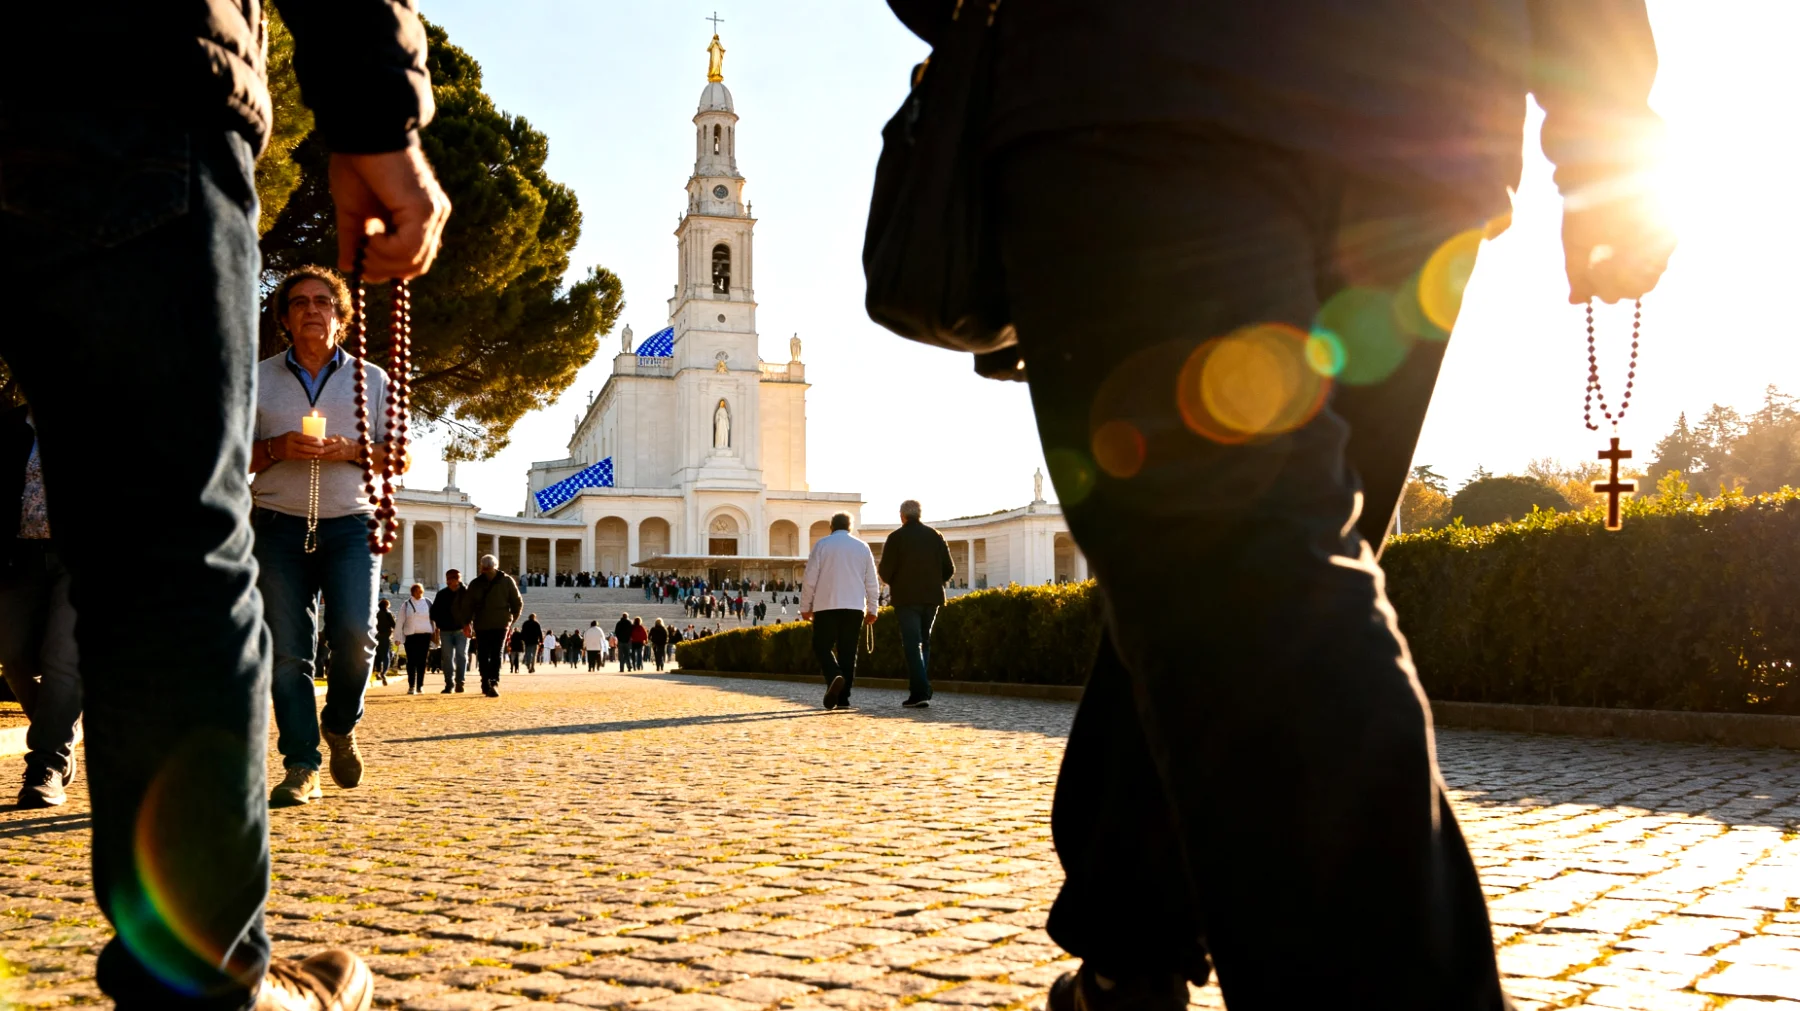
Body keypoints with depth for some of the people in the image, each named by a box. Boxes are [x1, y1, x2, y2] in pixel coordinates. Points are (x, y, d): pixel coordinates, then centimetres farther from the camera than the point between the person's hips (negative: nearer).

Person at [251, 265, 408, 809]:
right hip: (280, 525, 1)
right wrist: (276, 449, -9)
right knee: (287, 650, -4)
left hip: (350, 524, -1)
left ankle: (341, 725, 12)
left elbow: (398, 458, 11)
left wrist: (352, 452, -8)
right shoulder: (257, 380, 13)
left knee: (354, 635, -16)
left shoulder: (372, 378, 13)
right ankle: (302, 769, 1)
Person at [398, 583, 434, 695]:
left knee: (422, 662, 0)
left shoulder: (427, 603, 9)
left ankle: (420, 686, 5)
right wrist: (399, 637, 1)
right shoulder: (406, 604, 6)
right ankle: (411, 686, -1)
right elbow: (400, 621, 6)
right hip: (410, 635, -1)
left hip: (424, 635, 1)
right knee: (411, 661, -3)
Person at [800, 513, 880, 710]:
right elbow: (872, 583, 11)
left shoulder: (822, 544, 2)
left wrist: (805, 607, 4)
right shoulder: (863, 548, 10)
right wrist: (872, 609, 18)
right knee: (848, 651, 6)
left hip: (826, 606, -3)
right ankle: (843, 698, 3)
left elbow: (810, 578, -2)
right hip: (854, 607, 3)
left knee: (822, 647, 5)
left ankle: (834, 677, -24)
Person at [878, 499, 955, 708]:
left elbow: (885, 571, -7)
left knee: (912, 645, -5)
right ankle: (921, 690, 14)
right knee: (924, 644, 15)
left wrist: (894, 584, 14)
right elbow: (949, 570, 6)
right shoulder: (935, 536, 6)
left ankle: (920, 693, -15)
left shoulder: (896, 537, -5)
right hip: (931, 597, 4)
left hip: (906, 598, -4)